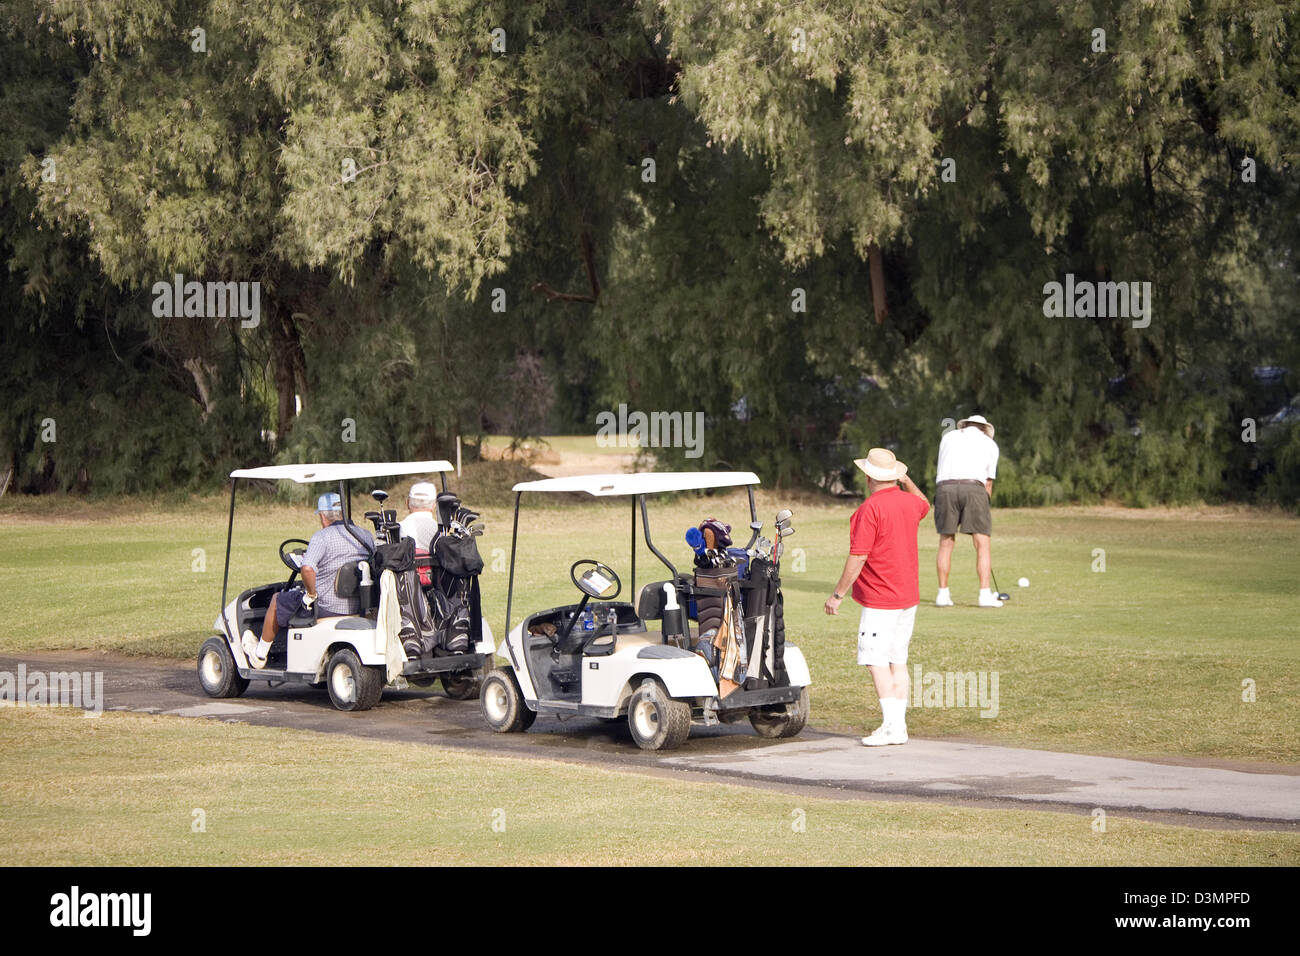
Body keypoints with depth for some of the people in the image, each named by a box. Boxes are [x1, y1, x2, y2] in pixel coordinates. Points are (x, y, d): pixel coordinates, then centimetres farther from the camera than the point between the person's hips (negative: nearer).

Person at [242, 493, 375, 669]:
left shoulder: (322, 537, -16)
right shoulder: (365, 535, 5)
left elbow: (307, 569, -32)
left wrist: (312, 594, -15)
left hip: (329, 607, -7)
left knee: (278, 600, 20)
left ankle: (260, 655, 36)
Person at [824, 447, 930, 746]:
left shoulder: (870, 509, -17)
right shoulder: (910, 502, 6)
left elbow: (857, 558, -19)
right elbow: (924, 505, 34)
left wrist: (838, 594, -12)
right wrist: (906, 480, 41)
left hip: (879, 598, -8)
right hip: (908, 595, 8)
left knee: (876, 661, -6)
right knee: (898, 660, 11)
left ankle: (891, 725, -13)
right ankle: (900, 726, 10)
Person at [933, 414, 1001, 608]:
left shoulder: (949, 437, 25)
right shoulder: (989, 443, 21)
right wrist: (983, 510, 26)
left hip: (945, 486, 2)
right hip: (973, 487, -2)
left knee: (946, 542, 10)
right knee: (983, 543, 1)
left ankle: (943, 593, 8)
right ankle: (985, 594, -7)